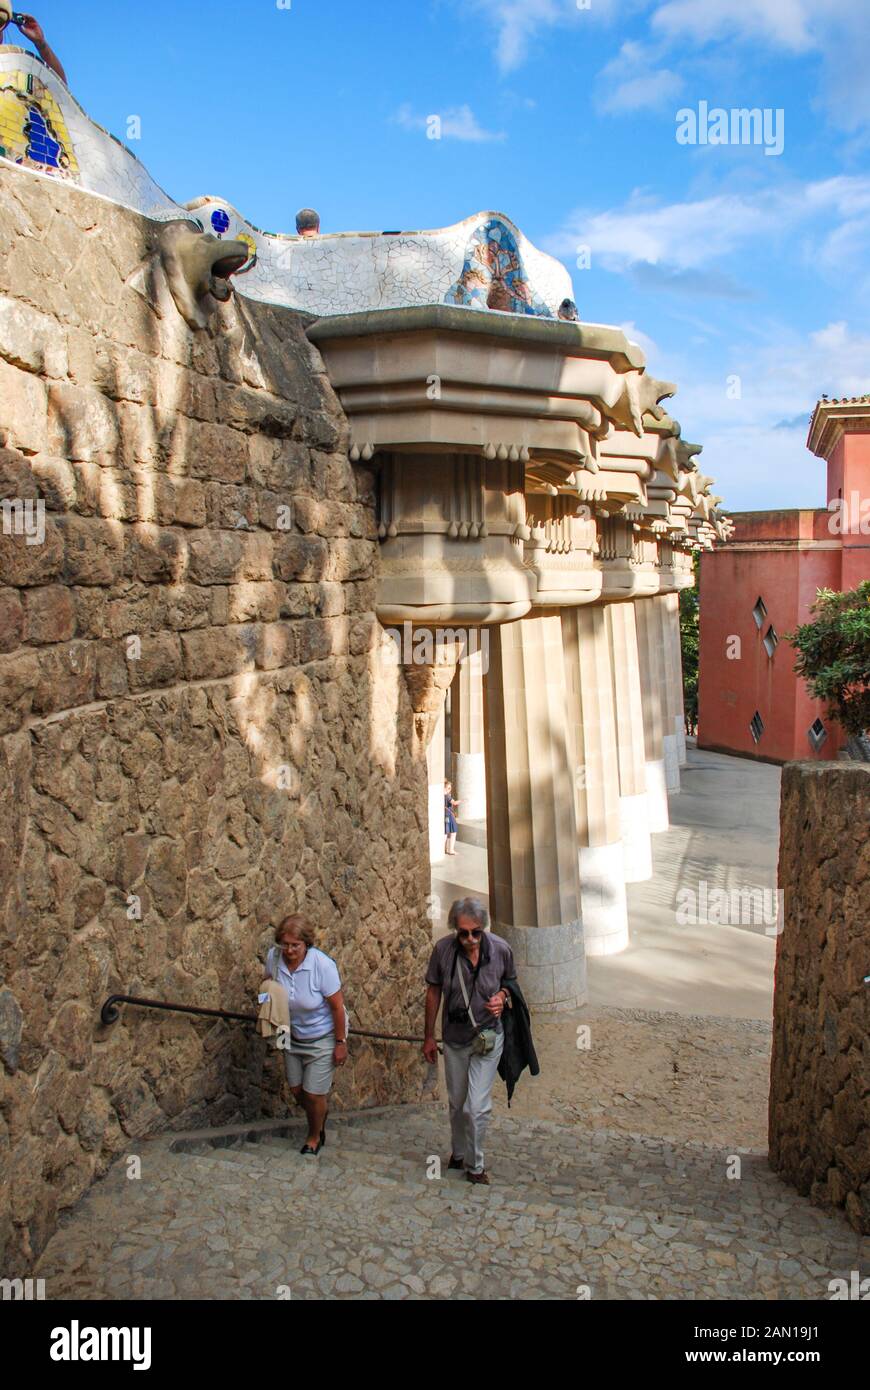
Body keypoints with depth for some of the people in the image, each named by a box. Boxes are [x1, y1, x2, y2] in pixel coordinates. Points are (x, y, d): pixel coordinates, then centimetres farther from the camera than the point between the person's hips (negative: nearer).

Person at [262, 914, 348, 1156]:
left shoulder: (322, 965, -30)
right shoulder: (274, 957, -17)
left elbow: (337, 1006, -21)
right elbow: (269, 980, 7)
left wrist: (341, 1043, -16)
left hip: (323, 1037, -5)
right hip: (293, 1036, 5)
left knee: (314, 1094, 1)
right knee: (297, 1090, 15)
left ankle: (315, 1138, 31)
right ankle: (320, 1112, 48)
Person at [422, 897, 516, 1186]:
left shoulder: (500, 949, -17)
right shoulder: (443, 950, -18)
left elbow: (510, 981, 6)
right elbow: (433, 991, -2)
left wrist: (502, 995, -17)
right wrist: (429, 1037, 3)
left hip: (488, 1038, -2)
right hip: (454, 1038, 2)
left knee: (477, 1106, -6)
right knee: (456, 1104, 18)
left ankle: (474, 1165, 16)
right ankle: (459, 1153, 42)